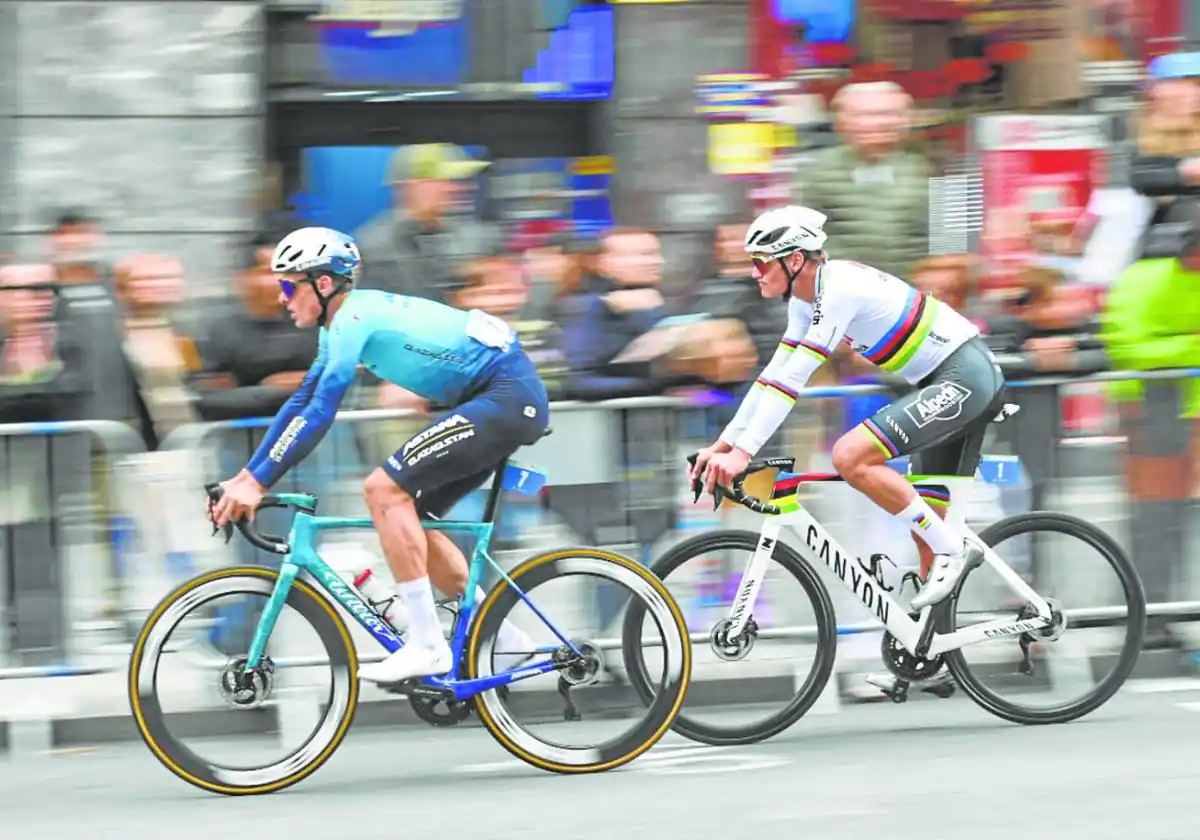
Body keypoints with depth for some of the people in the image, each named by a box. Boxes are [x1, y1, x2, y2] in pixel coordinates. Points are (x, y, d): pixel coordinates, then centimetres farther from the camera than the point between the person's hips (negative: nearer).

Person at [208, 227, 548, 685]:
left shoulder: (355, 318, -15)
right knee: (409, 519, 12)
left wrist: (258, 483, -22)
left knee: (384, 489, -18)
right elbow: (301, 403, 19)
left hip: (509, 397, -10)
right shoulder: (343, 324, 14)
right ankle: (505, 640, 16)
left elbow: (319, 413, -22)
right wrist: (245, 476, 13)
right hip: (504, 403, 10)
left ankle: (427, 645, -16)